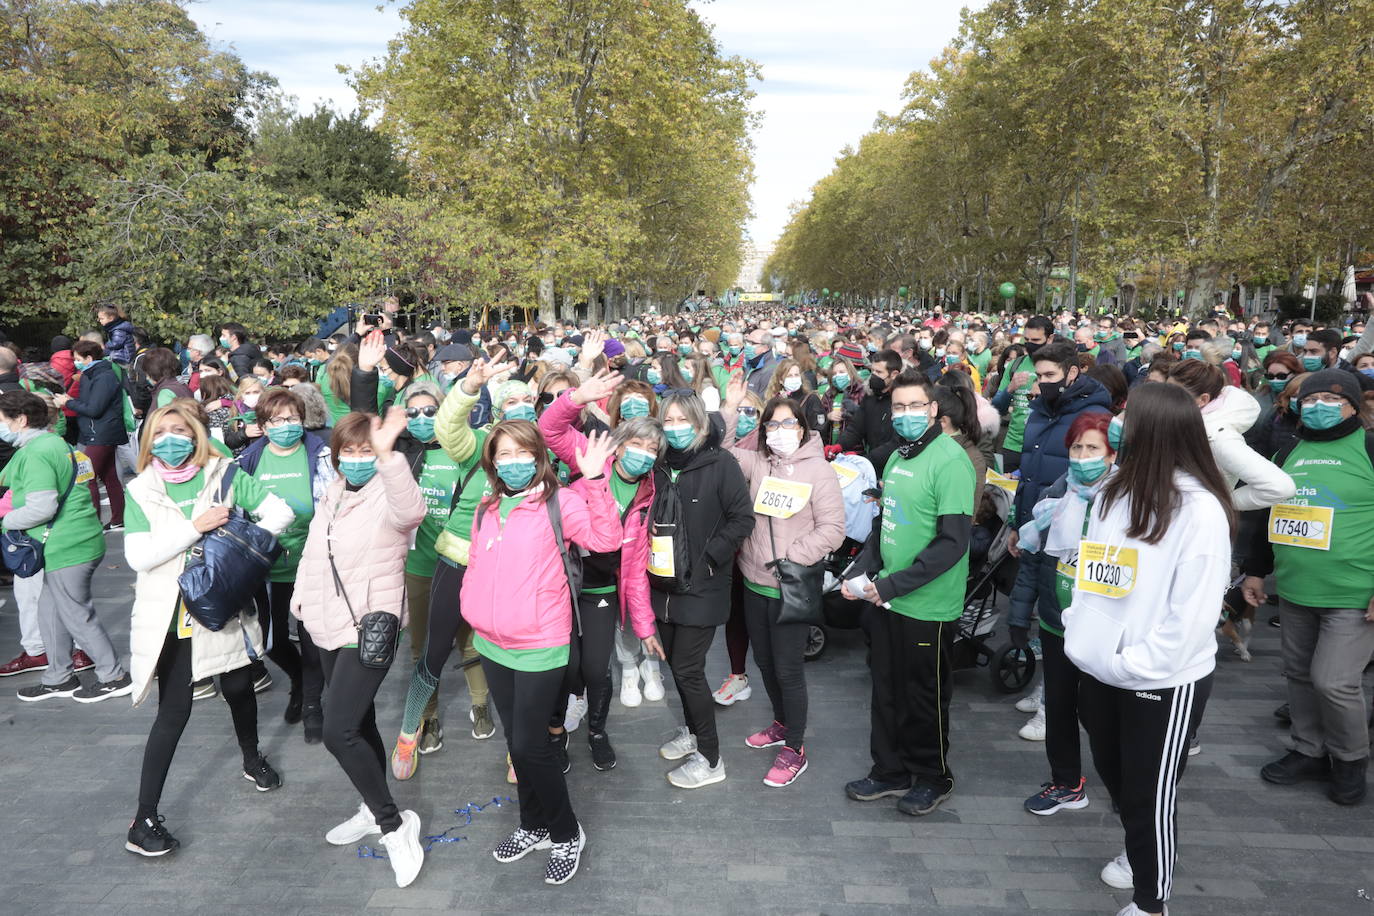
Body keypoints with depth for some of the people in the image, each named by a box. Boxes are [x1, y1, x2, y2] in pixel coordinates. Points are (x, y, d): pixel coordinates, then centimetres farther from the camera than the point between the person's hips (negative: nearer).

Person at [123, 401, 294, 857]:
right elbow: (138, 556, -12)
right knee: (174, 710, -4)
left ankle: (252, 759, 44)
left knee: (238, 687, 15)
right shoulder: (141, 491, -2)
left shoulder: (224, 476, -1)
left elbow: (280, 511, -4)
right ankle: (144, 820, 9)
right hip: (170, 613, -2)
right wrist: (194, 527, -21)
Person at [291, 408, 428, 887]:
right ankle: (375, 810, 36)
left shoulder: (387, 495, -16)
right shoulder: (331, 494, 9)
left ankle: (393, 823, 1)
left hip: (370, 629, -8)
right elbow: (313, 550, 23)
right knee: (358, 723, 19)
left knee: (339, 731, -15)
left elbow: (410, 510, -42)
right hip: (328, 627, 8)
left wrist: (387, 453, -55)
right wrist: (302, 596, 18)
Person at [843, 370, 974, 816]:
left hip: (927, 605, -7)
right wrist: (859, 572, 3)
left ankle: (932, 778, 31)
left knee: (924, 696, 10)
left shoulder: (950, 460, -16)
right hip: (884, 598, 7)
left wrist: (893, 584, -22)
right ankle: (890, 771, 34)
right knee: (886, 690, 16)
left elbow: (953, 542, -21)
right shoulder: (897, 456, 9)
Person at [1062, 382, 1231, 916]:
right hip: (1099, 670, 7)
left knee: (1151, 792, 9)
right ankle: (1138, 854, 50)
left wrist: (1131, 664, -20)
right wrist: (1079, 632, 3)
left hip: (1164, 681, -7)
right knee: (1114, 775, 23)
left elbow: (1193, 612, -20)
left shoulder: (1200, 509, -19)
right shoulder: (1115, 492, 3)